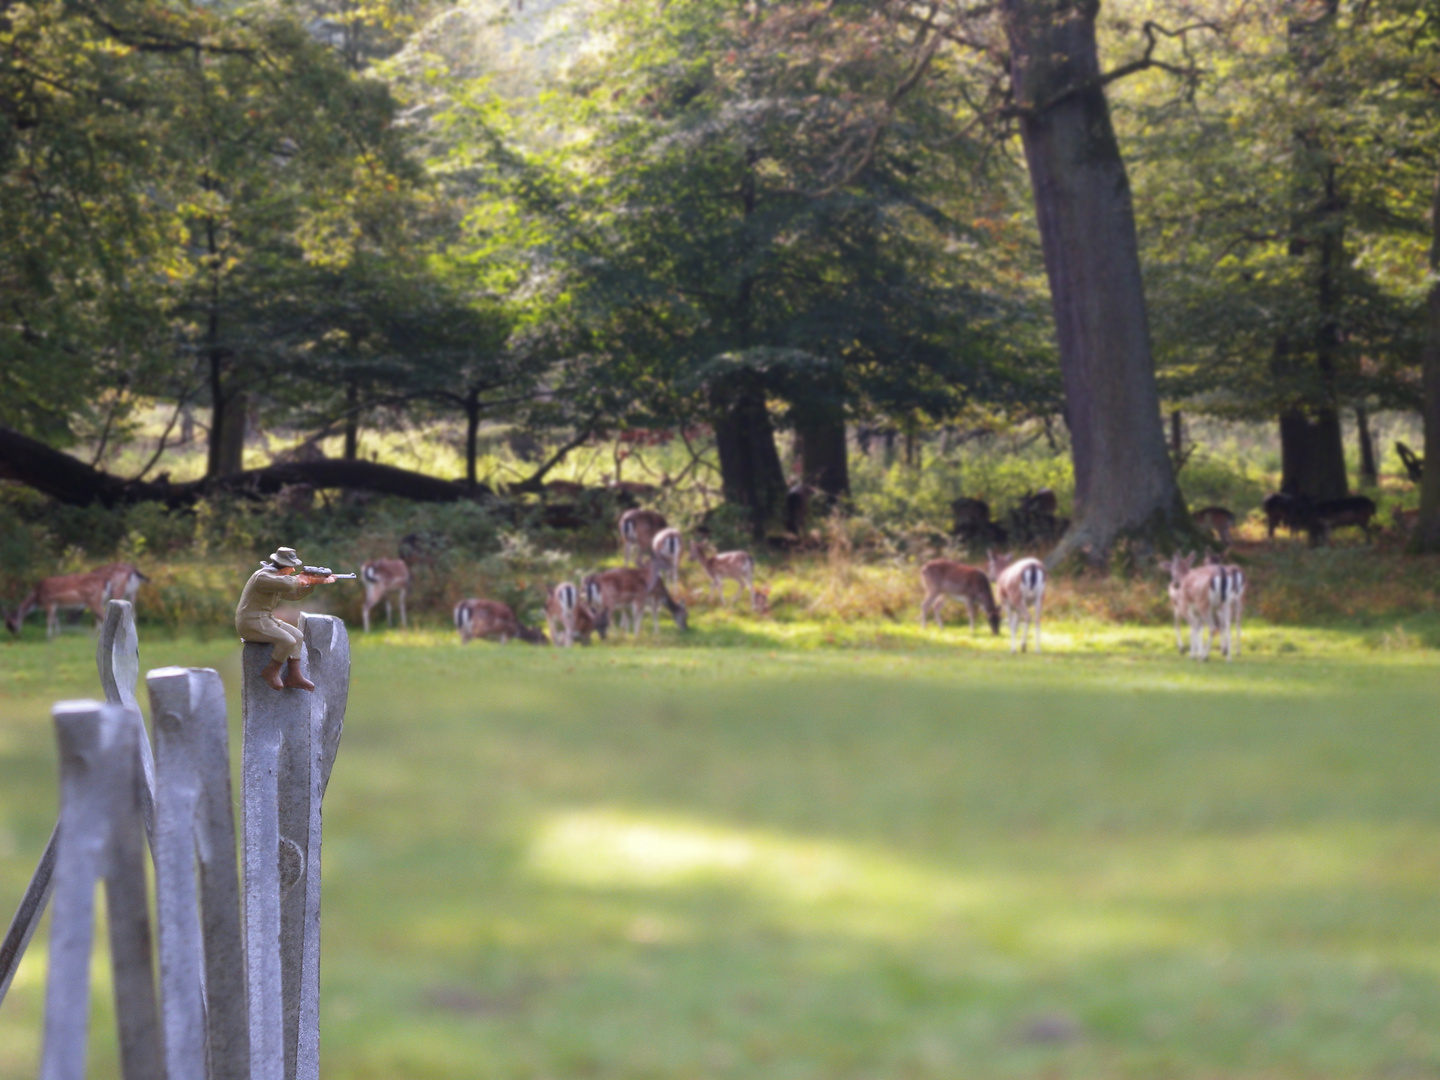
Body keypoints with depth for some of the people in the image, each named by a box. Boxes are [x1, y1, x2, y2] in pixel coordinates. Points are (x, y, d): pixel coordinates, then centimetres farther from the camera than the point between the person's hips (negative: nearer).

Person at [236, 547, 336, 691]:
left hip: (266, 620, 11)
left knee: (298, 636, 6)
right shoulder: (262, 577, -19)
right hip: (251, 624, -11)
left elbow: (294, 594, 20)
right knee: (288, 641, -22)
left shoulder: (275, 577, 14)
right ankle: (271, 672, -6)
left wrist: (315, 583, 10)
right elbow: (287, 583, -34)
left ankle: (294, 676, 4)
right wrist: (299, 579, -13)